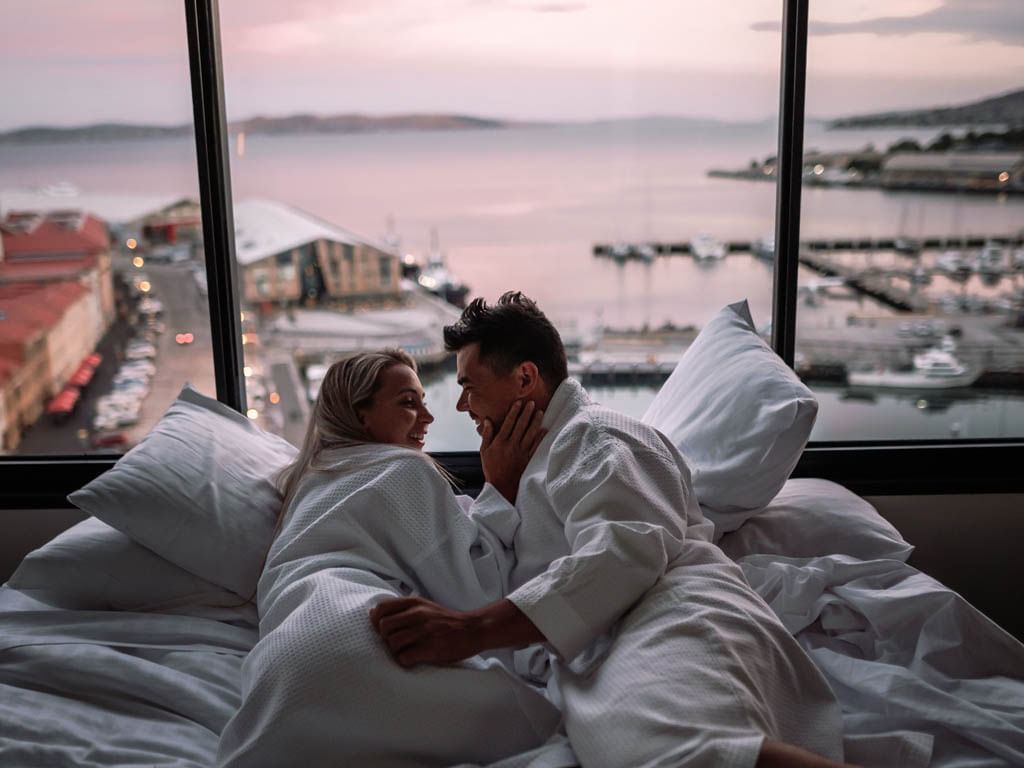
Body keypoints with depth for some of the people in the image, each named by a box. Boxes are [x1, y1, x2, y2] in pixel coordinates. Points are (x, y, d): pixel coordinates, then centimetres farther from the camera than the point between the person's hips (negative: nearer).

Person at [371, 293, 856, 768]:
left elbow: (625, 550, -12)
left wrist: (471, 630, -20)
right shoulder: (542, 455, 39)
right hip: (603, 657, 7)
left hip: (673, 618, -7)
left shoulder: (592, 433, 10)